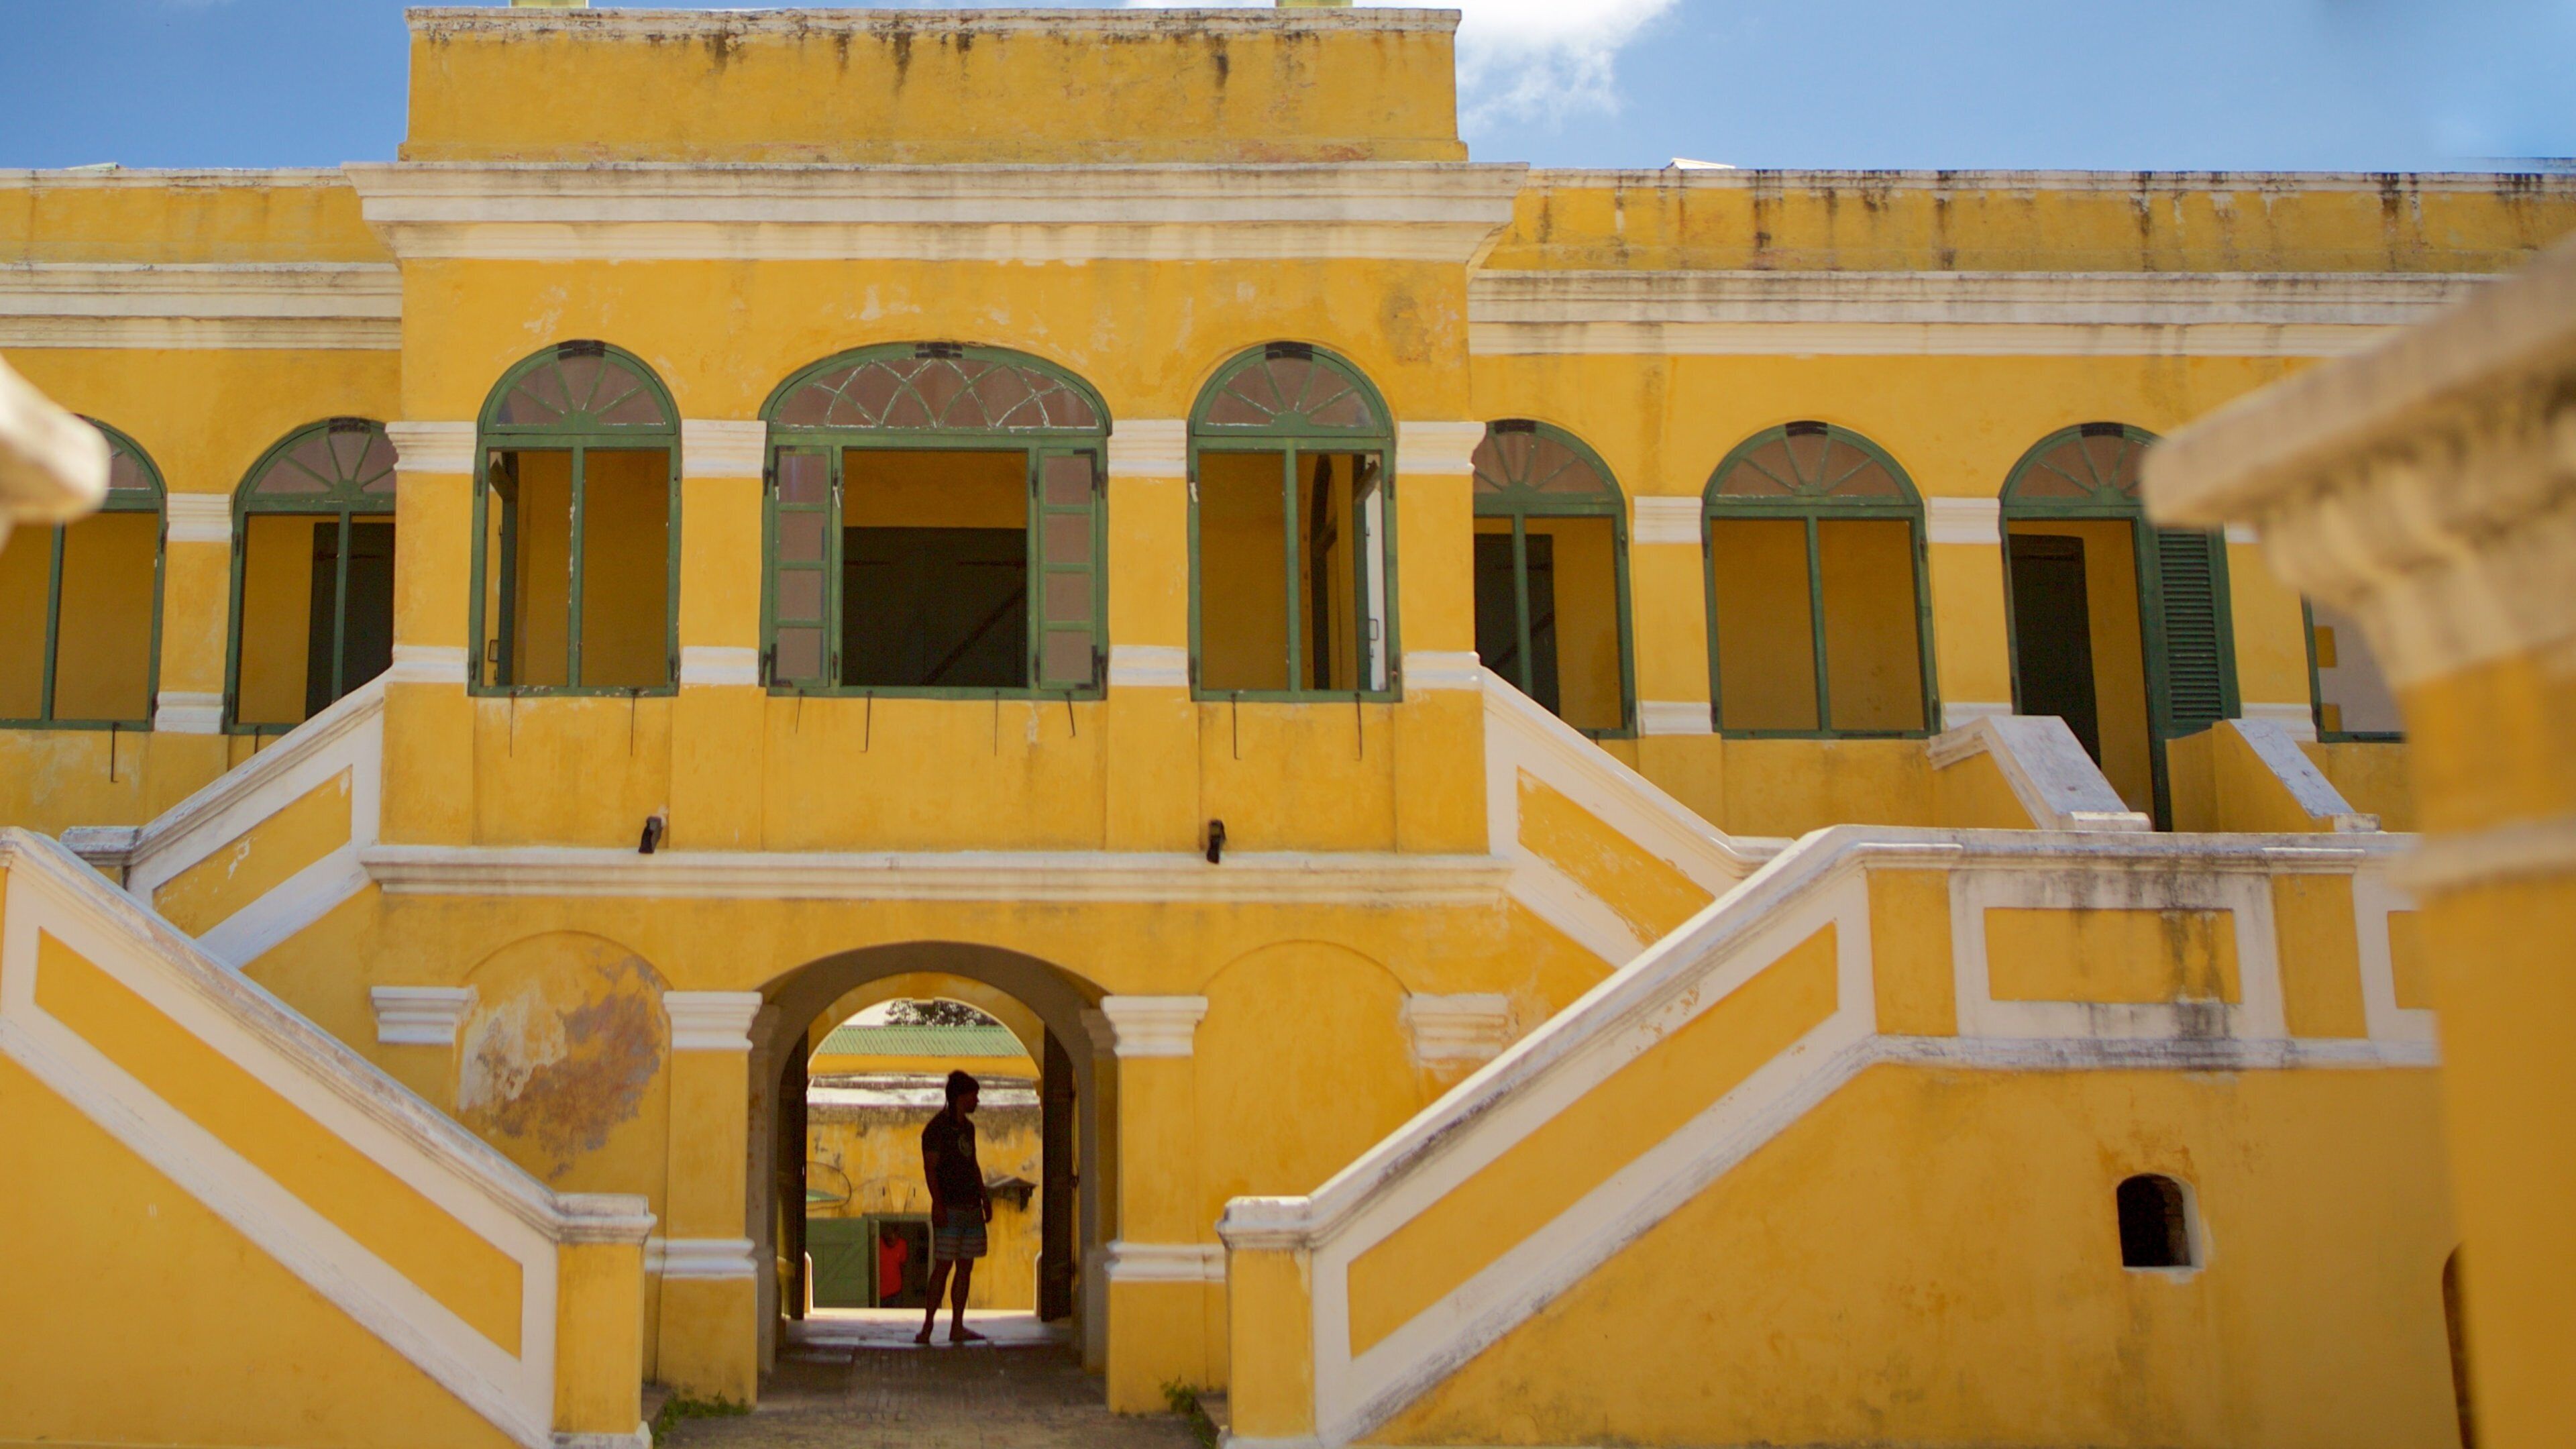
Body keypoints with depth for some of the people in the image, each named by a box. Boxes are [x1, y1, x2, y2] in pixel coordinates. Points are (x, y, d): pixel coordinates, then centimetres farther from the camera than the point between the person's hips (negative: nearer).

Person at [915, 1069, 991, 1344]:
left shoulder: (968, 1127, 17)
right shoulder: (937, 1128, -7)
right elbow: (930, 1168, -12)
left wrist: (985, 1198, 20)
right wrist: (938, 1203, -20)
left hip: (971, 1207, 8)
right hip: (949, 1208, -8)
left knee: (965, 1267, 7)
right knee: (943, 1267, -9)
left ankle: (957, 1327, 10)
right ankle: (927, 1326, -6)